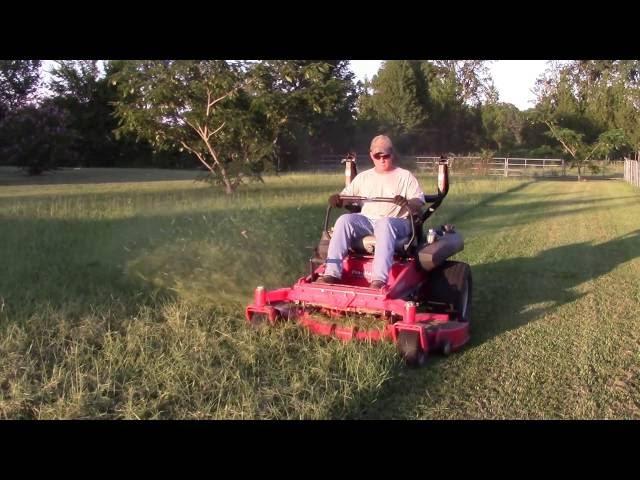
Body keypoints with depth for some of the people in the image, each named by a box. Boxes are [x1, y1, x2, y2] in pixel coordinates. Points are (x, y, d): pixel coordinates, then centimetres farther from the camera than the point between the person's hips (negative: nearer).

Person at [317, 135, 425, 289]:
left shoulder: (405, 176, 10)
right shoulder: (363, 177, 21)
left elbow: (419, 203, 1)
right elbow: (346, 195, 18)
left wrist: (407, 203, -23)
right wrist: (336, 198, -6)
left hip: (396, 222, -4)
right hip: (366, 221, 4)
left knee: (384, 224, -39)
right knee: (344, 220, -25)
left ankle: (380, 279, -51)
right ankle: (332, 273, -33)